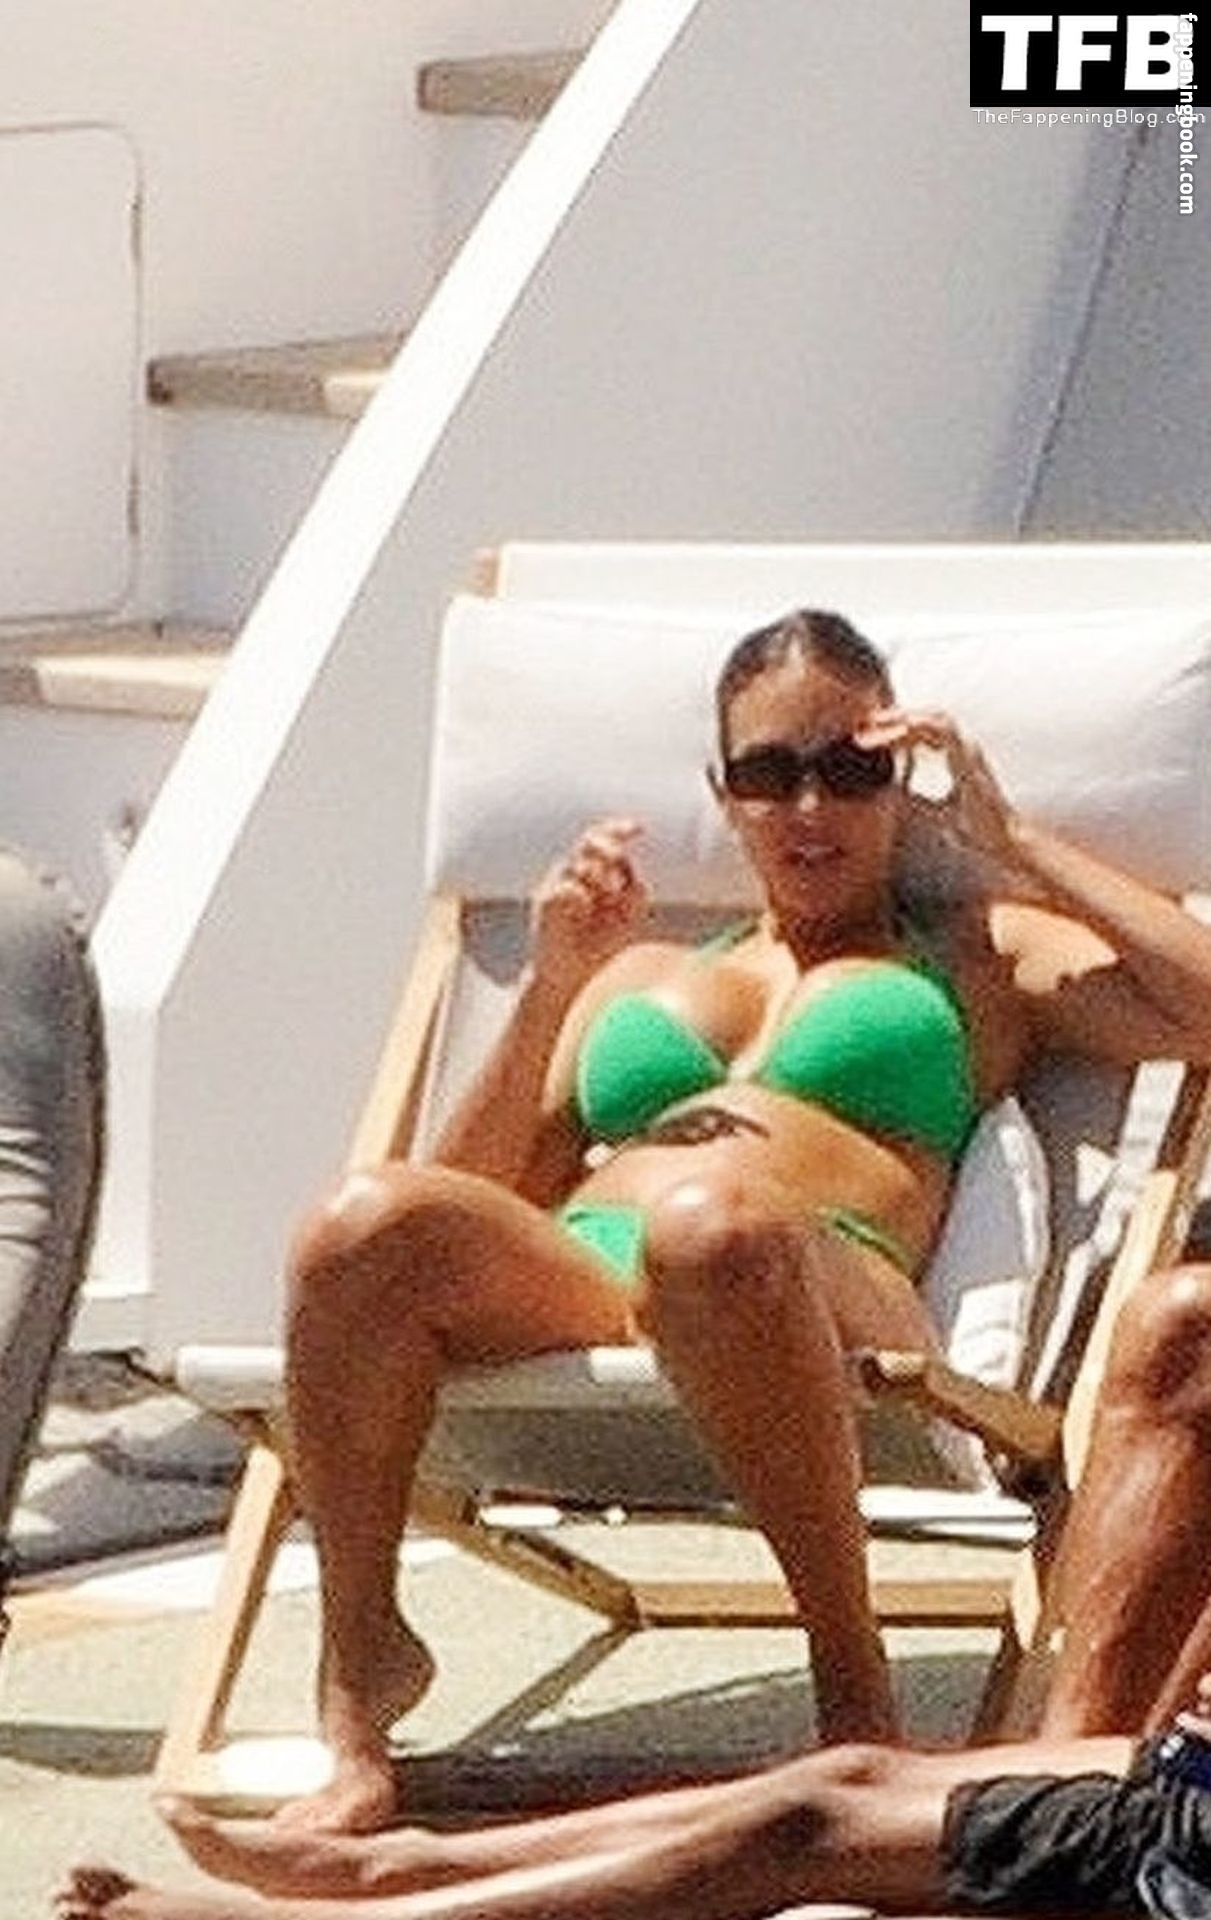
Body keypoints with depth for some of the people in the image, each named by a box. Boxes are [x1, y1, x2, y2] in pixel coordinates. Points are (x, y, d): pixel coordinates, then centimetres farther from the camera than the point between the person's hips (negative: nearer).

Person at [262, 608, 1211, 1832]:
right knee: (372, 1225, -33)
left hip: (835, 1289, -3)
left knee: (710, 1229, -43)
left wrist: (1008, 848, 14)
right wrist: (553, 988, 16)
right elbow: (474, 1199, 26)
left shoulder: (981, 955, 28)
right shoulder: (640, 975, 37)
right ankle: (357, 1682, -21)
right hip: (567, 1292, 3)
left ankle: (855, 1690, -32)